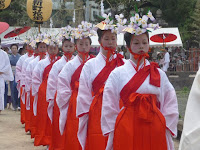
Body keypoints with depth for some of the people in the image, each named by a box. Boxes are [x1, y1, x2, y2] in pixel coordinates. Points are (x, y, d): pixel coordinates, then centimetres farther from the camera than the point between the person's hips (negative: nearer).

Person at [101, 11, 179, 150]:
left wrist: (166, 130, 1)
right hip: (126, 131, -1)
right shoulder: (117, 74, 4)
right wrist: (112, 134, -1)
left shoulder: (159, 74, 8)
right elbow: (109, 107, 3)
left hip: (154, 129, 1)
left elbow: (170, 105, 8)